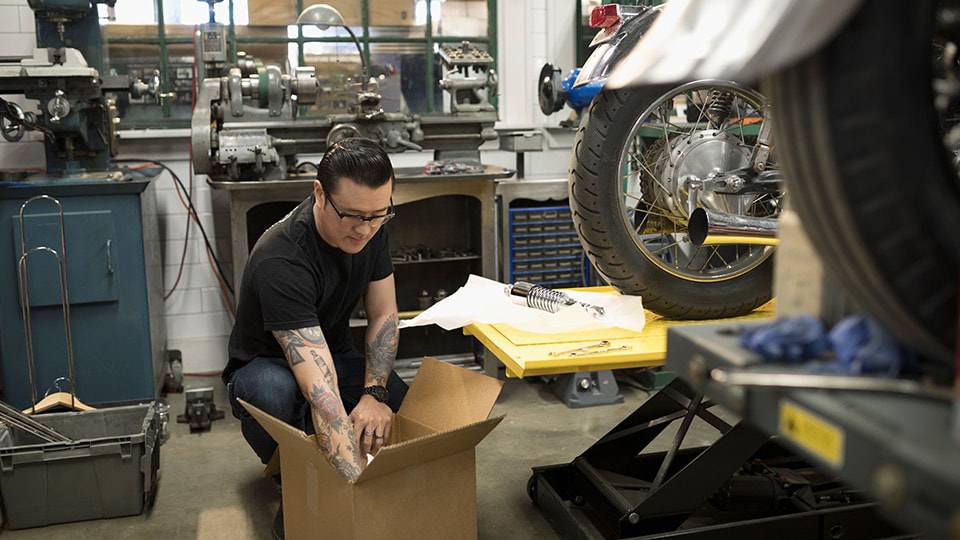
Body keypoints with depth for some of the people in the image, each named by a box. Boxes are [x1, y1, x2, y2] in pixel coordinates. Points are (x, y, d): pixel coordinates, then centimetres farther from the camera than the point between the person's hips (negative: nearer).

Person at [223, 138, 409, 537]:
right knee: (274, 390, -41)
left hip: (335, 354, 5)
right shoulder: (281, 260, -37)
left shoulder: (371, 227, -16)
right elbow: (321, 391, -46)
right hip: (265, 365, -5)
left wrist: (374, 393, -23)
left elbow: (383, 315, -6)